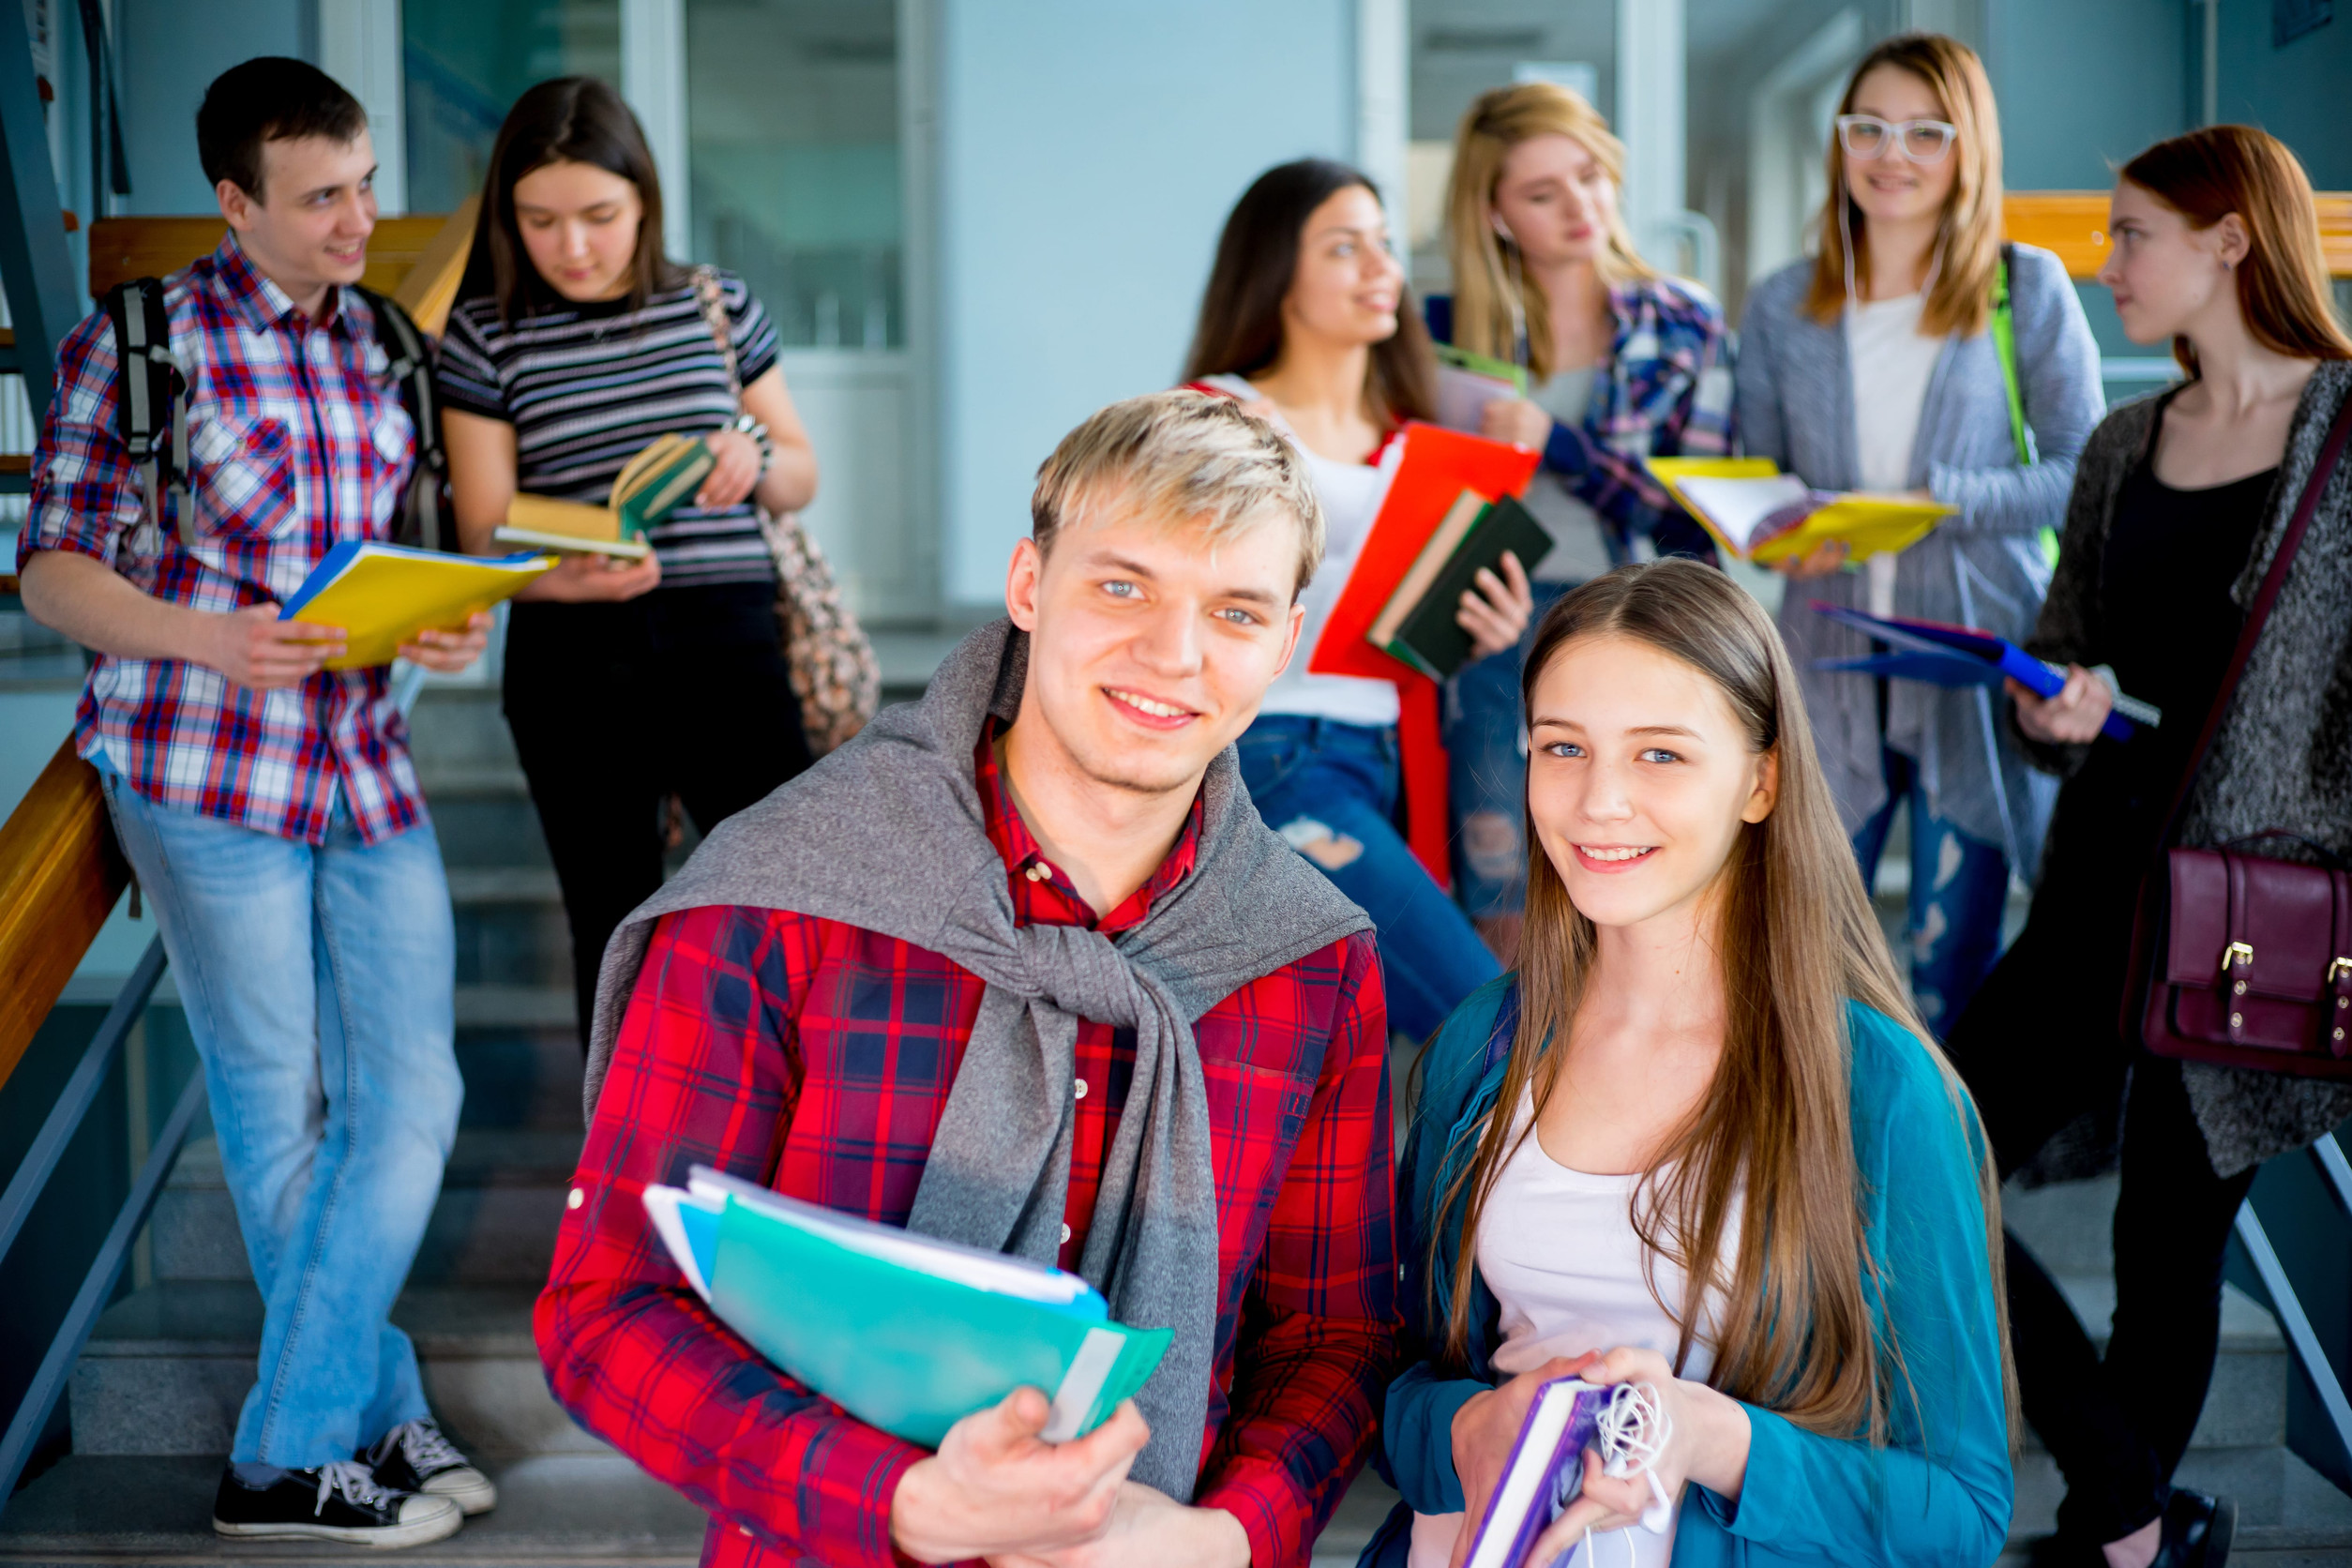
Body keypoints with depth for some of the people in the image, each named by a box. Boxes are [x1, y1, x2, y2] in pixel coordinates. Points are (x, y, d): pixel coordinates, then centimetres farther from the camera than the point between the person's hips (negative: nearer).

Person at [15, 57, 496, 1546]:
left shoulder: (378, 340, 11)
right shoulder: (140, 342, -6)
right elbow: (55, 571, -6)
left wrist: (448, 626, -3)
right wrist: (206, 639, -23)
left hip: (368, 765, 6)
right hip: (209, 775, -6)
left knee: (413, 1101, 3)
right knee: (282, 1124, 5)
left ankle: (291, 1444, 13)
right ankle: (375, 1415, 18)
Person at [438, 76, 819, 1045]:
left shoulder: (717, 305, 6)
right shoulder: (486, 336, 0)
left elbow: (801, 477, 13)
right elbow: (484, 541, -2)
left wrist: (753, 460, -11)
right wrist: (561, 577, -25)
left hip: (728, 645, 1)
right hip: (573, 670, -1)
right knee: (614, 934, 10)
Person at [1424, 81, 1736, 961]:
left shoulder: (1685, 325, 6)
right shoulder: (1453, 329, 7)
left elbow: (1693, 517, -2)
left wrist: (1555, 444, -13)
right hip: (1498, 637, 0)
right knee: (1504, 913, -1)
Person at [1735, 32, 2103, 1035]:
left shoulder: (2029, 290, 2)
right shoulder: (1783, 306, 10)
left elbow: (2083, 472, -2)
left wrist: (1935, 505, -16)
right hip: (1829, 663, 2)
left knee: (1953, 964, 3)